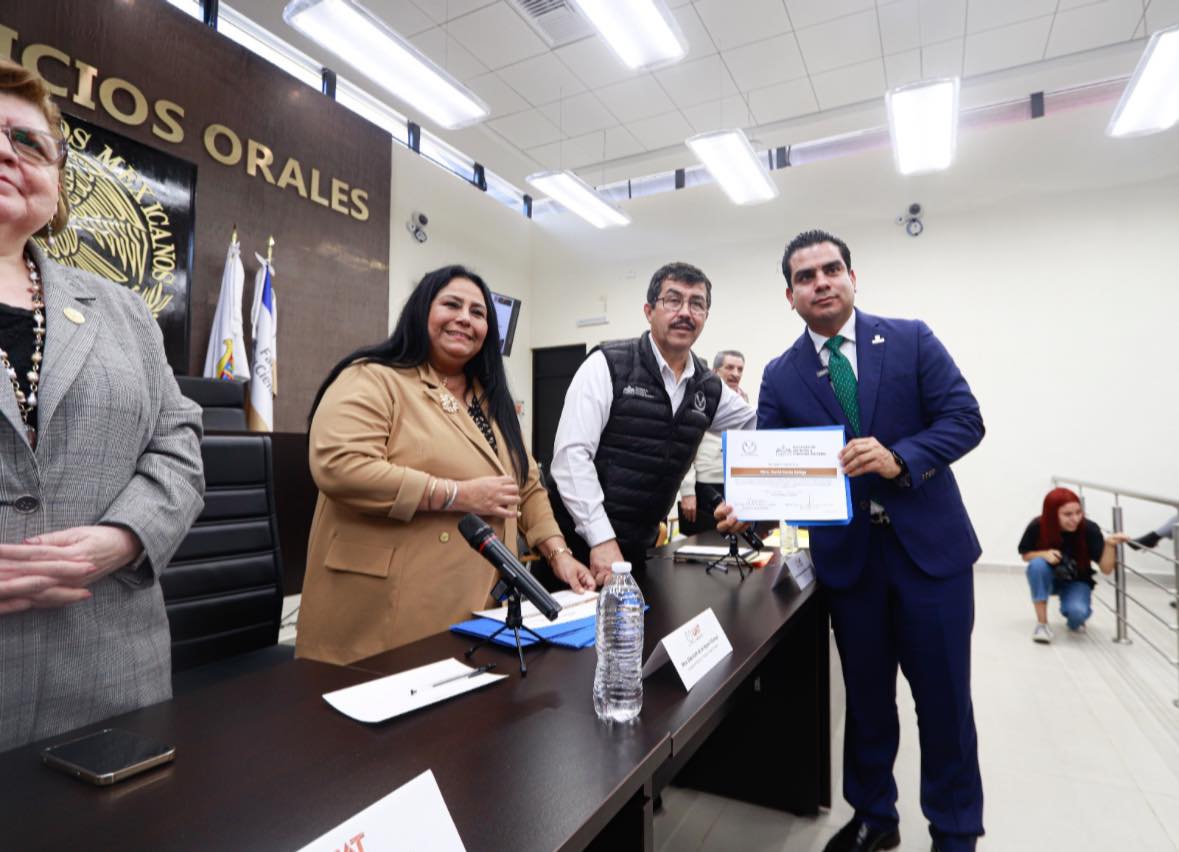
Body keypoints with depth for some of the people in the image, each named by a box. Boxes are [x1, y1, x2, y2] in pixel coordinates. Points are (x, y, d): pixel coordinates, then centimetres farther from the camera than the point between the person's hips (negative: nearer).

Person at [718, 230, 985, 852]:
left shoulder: (911, 339, -1)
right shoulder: (780, 376, 1)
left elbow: (965, 418, -6)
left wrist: (900, 460, -23)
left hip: (930, 544, -1)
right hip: (846, 556, 1)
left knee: (943, 696, 11)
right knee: (866, 694, 17)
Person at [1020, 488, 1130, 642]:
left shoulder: (1090, 529, -22)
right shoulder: (1038, 526, -23)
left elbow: (1106, 569, -24)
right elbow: (1025, 555, -7)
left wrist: (1109, 545, -41)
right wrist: (1044, 554, -28)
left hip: (1077, 582, 0)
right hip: (1049, 579, 1)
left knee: (1077, 611, -31)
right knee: (1037, 564, -35)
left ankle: (1074, 618, 12)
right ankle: (1042, 623, -20)